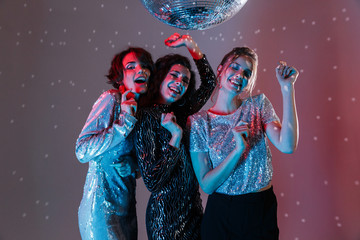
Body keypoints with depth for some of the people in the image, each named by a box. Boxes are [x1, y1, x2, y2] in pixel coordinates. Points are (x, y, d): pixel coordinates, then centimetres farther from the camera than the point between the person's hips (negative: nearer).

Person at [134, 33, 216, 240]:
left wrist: (192, 46, 7)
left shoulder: (181, 113, 3)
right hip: (166, 216, -6)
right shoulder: (147, 117, -16)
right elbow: (152, 181, -21)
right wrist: (176, 136, -21)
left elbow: (210, 82, 15)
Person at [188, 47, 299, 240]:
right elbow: (206, 185, -13)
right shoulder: (198, 122, -8)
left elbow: (287, 146, -19)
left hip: (263, 211, 2)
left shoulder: (258, 105, -3)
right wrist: (239, 149, -26)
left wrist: (287, 89, -21)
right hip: (221, 214, -1)